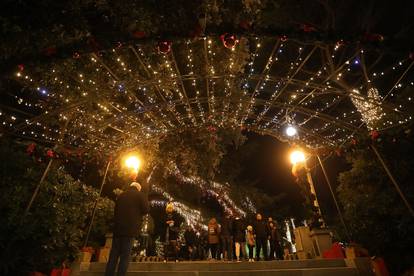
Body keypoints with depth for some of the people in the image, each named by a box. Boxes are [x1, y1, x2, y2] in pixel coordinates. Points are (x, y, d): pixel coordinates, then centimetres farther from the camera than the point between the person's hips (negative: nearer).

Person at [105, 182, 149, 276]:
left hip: (117, 228, 5)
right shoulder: (140, 195, -1)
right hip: (130, 229, -5)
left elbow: (115, 210, 18)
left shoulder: (121, 195, 14)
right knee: (125, 255, 1)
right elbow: (146, 210, -8)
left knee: (114, 254, 12)